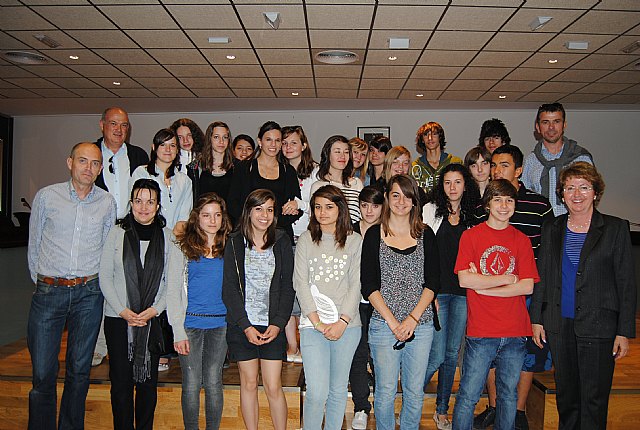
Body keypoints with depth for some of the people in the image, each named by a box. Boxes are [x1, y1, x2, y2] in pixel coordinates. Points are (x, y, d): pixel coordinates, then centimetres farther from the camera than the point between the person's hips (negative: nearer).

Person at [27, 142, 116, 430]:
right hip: (48, 292, -1)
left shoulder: (107, 202, 5)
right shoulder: (46, 196, 2)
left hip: (89, 293, 1)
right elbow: (34, 244, 9)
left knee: (79, 370, 9)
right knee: (43, 372, 1)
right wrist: (41, 281, 10)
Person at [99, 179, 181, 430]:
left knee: (148, 381, 7)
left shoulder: (167, 237, 2)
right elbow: (105, 278, 1)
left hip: (154, 320, 0)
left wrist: (153, 310, -10)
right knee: (121, 381, 5)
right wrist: (123, 311, -8)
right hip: (118, 318, 0)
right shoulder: (117, 233, 1)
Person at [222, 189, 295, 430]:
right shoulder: (234, 243, 0)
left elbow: (287, 287, 2)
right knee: (249, 383, 10)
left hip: (273, 326, 0)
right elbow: (229, 288, -3)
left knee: (273, 387, 0)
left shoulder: (282, 242, 3)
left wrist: (278, 324, -9)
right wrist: (246, 326, -10)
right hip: (241, 326, 0)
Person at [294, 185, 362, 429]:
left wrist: (342, 321, -9)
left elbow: (356, 284, 2)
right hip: (312, 325, -1)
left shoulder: (354, 241, 6)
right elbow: (300, 282, 0)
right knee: (317, 392, -7)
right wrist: (317, 321, -9)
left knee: (338, 388, 12)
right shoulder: (306, 240, 6)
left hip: (347, 325, 1)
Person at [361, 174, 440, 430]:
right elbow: (368, 286, -3)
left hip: (421, 324, 2)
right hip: (383, 324, -1)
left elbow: (433, 282, 2)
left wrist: (413, 319, -9)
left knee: (415, 391, 11)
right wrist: (393, 322, -11)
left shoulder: (425, 234, 7)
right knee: (385, 390, 7)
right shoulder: (374, 234, 2)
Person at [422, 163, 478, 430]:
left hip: (462, 293, 4)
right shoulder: (431, 210, 1)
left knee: (452, 354, 10)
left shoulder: (470, 217, 12)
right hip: (436, 289, -4)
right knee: (437, 355, -8)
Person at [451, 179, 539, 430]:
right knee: (468, 395, 3)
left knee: (509, 395, 15)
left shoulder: (521, 240, 7)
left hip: (515, 333, 3)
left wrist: (483, 286, -10)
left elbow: (527, 286, -3)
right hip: (480, 333, -3)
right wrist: (507, 279, -7)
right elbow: (464, 279, -12)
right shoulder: (471, 236, 0)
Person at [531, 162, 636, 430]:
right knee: (565, 395, 14)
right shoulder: (552, 230, 8)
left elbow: (626, 284, -2)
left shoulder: (616, 229, -1)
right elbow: (542, 278, 11)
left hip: (598, 326, -3)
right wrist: (537, 319, 7)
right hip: (559, 325, 3)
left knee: (594, 398, 2)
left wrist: (624, 332, -6)